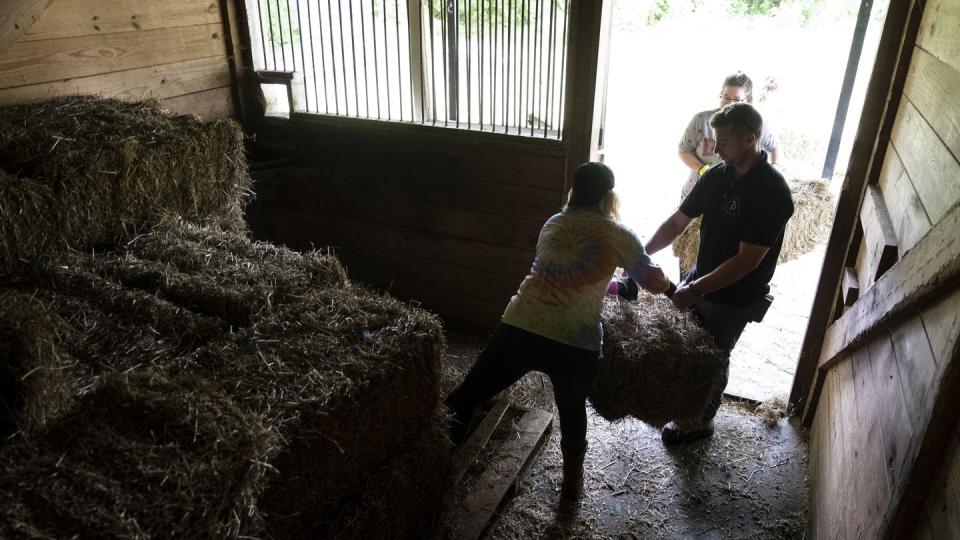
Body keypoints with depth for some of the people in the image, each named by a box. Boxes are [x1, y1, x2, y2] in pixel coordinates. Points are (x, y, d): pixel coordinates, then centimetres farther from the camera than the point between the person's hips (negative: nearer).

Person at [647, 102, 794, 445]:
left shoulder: (771, 192, -26)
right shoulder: (717, 176, -4)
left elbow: (748, 260, -28)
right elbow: (677, 222, 2)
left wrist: (696, 290, -29)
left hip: (734, 298, -6)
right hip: (702, 281, 7)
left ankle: (699, 423, 34)